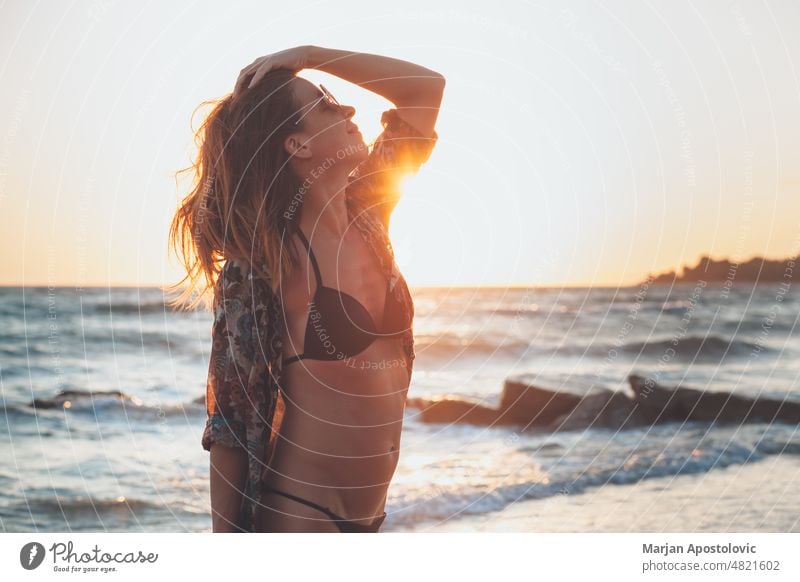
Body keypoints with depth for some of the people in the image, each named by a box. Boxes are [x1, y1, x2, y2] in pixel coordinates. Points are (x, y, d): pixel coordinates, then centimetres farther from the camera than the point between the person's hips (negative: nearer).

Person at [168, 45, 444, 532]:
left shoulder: (366, 213, 2)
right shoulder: (261, 263, -15)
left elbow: (428, 87, 4)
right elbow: (229, 419, -13)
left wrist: (309, 54, -2)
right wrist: (225, 535, -11)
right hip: (299, 509, -6)